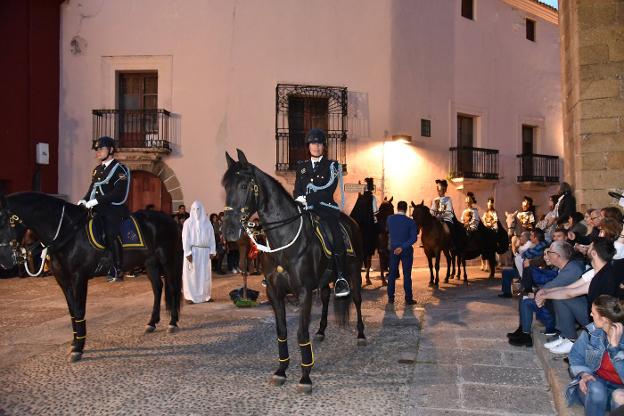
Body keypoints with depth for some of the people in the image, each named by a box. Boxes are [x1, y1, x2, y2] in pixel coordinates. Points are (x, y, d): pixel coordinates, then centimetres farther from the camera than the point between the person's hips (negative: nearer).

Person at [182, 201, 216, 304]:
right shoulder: (188, 223, 2)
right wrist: (188, 252, -13)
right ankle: (190, 296, 2)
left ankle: (205, 295, 12)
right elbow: (185, 238, -4)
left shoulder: (207, 222, 10)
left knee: (205, 274, 4)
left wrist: (212, 251, 0)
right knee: (191, 274, -2)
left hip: (205, 251, 3)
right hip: (192, 251, -3)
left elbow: (211, 237, 9)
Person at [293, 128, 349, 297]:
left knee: (335, 235, -28)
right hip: (305, 209, 4)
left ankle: (340, 278, -24)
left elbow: (328, 189, -3)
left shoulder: (332, 166, 11)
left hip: (325, 208, -4)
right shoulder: (302, 166, 22)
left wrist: (308, 198, -15)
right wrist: (299, 198, -9)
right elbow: (297, 189, 15)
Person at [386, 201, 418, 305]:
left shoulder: (390, 219, -4)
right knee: (407, 274, 3)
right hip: (406, 250, -2)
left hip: (393, 249, 3)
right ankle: (408, 299, 7)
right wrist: (403, 247, -21)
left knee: (392, 273, 12)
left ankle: (390, 297, 16)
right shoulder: (410, 222, -12)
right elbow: (414, 238, -19)